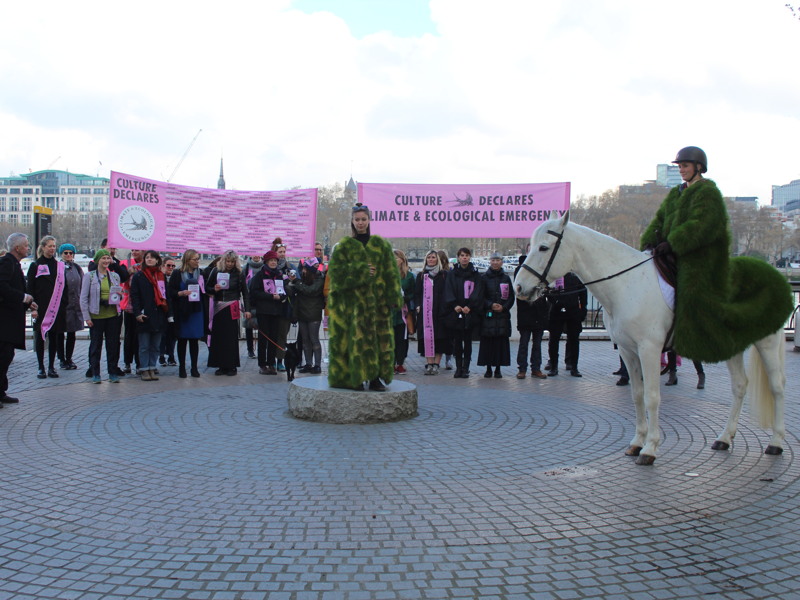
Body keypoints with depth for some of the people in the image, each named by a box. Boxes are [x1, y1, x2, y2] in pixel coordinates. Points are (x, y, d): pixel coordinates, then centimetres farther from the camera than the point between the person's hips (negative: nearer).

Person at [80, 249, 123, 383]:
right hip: (96, 316, -3)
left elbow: (119, 294, 22)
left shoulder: (115, 276, 11)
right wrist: (86, 317, -8)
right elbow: (83, 298, -2)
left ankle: (113, 373, 13)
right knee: (95, 344, 3)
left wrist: (119, 295, -4)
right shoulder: (89, 275, 0)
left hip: (112, 315, 3)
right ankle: (95, 373, 11)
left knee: (113, 344, 4)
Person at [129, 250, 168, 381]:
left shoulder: (162, 276, 13)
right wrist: (137, 313, -14)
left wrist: (167, 313, 7)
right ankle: (144, 370, 7)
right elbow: (134, 295, -4)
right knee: (144, 346, 0)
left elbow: (166, 295, 15)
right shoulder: (138, 276, 1)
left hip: (158, 316, 4)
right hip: (144, 316, -4)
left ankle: (152, 369, 15)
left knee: (156, 346, 7)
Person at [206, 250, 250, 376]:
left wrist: (247, 309, -4)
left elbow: (245, 293, 4)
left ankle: (232, 366, 5)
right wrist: (214, 289, -12)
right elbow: (208, 289, 10)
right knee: (218, 336, 2)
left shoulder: (239, 274, 2)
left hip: (232, 308, -2)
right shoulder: (216, 272, 5)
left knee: (231, 337, -2)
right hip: (218, 308, 2)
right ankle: (221, 365, 10)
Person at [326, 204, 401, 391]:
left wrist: (392, 297, -4)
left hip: (377, 299, 2)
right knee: (355, 338, -5)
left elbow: (391, 272, 6)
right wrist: (360, 271, -13)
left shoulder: (381, 244, 11)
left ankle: (375, 378, 6)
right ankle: (355, 378, 1)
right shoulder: (344, 246, 7)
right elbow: (336, 270, -4)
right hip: (352, 300, -2)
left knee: (379, 339, -1)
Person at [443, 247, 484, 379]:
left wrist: (469, 306, -16)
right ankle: (458, 367, 7)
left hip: (470, 312, -1)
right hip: (455, 312, 1)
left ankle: (465, 368, 6)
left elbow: (477, 292, -2)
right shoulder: (452, 274, 9)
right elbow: (448, 292, 1)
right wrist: (454, 305, -15)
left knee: (467, 341, 1)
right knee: (457, 341, 1)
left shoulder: (475, 274, 6)